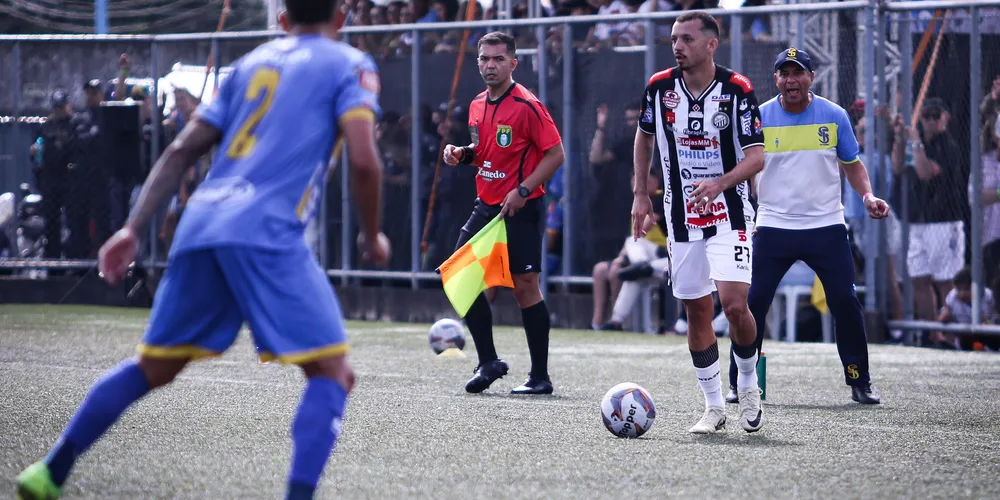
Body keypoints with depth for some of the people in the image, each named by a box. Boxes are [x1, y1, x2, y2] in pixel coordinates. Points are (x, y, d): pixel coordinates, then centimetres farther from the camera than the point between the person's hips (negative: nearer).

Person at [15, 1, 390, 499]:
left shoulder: (252, 62, 25)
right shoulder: (349, 65, 8)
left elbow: (181, 151, 20)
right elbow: (363, 160, -7)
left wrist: (133, 228, 17)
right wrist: (372, 235, 8)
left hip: (200, 224, 6)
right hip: (267, 231, -6)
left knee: (151, 368, 20)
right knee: (332, 374, -1)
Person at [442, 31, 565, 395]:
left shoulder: (526, 106, -14)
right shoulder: (477, 106, 10)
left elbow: (556, 153, -14)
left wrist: (523, 191, -20)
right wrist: (462, 154, 3)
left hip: (521, 210, -8)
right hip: (487, 205, 8)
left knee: (524, 287, -5)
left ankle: (540, 377, 3)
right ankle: (488, 362, 11)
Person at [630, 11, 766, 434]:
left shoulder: (737, 90, -11)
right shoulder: (659, 87, 0)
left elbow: (756, 156, -12)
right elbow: (644, 137, 17)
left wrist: (720, 183, -28)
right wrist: (640, 194, 11)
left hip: (729, 212, -4)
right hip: (681, 217, 4)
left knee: (734, 304, -18)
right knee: (696, 312, 6)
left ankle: (748, 386, 8)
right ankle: (713, 407, 17)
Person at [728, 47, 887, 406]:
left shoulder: (834, 116, 2)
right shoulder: (758, 118, 0)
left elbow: (852, 164, 12)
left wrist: (867, 196, -5)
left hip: (826, 227, 0)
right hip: (773, 227, 0)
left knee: (846, 301, -4)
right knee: (752, 302, -7)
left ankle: (859, 382, 9)